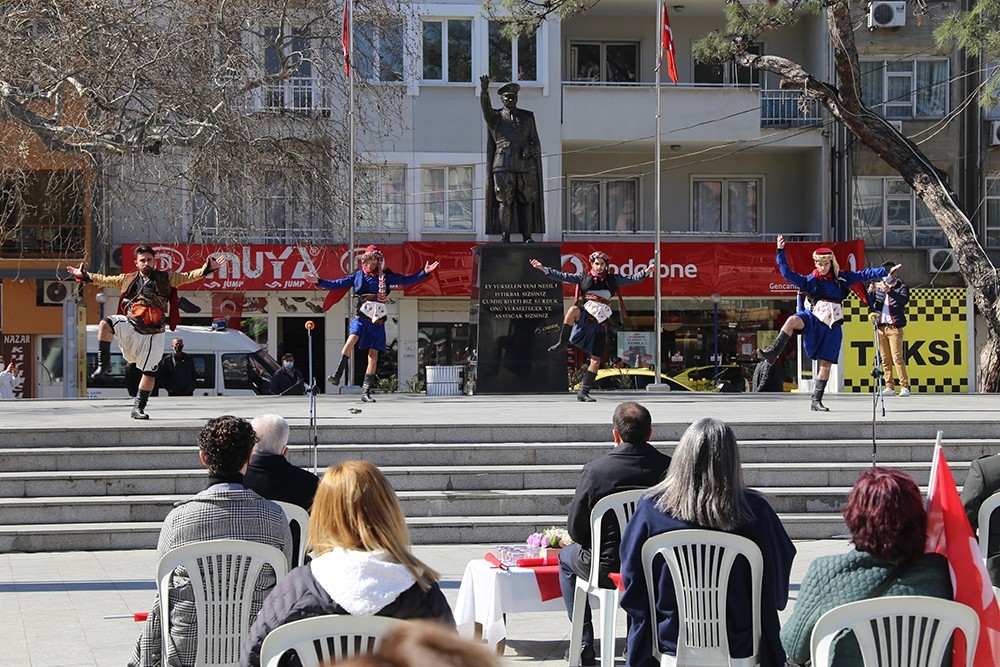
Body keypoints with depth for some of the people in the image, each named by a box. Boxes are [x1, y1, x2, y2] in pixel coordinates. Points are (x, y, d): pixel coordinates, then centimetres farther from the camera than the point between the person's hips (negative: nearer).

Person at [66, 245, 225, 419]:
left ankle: (138, 408, 11)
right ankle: (104, 364, -18)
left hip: (153, 333, -1)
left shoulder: (166, 278, 8)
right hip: (130, 325, 1)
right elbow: (104, 280, 22)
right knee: (106, 323, -27)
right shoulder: (128, 279, 13)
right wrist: (84, 275, 21)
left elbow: (188, 277, 2)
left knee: (149, 372, -1)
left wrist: (208, 268, -11)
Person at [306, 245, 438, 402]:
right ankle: (337, 375, -25)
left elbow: (407, 280, 12)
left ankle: (366, 392, 6)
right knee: (351, 341, -29)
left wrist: (425, 273, 3)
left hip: (378, 320, 2)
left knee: (373, 357, 0)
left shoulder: (386, 276, 11)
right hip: (362, 317, -2)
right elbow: (337, 284, 10)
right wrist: (318, 281, 2)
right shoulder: (358, 276, 10)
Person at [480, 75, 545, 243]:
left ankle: (527, 237, 0)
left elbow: (535, 141, 17)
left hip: (526, 165, 2)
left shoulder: (527, 117, 19)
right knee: (504, 201, -7)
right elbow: (486, 108, -11)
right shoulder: (495, 117, 12)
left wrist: (534, 150, -6)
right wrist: (484, 91, -28)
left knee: (526, 201, -1)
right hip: (503, 166, -2)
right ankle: (504, 236, -7)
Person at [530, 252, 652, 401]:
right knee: (574, 310, -39)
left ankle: (583, 392, 5)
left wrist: (645, 272, -3)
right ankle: (561, 342, -23)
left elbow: (631, 279, 13)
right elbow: (563, 277, 4)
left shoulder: (612, 279, 13)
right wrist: (544, 269, -4)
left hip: (599, 324, 2)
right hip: (584, 319, -2)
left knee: (596, 360, -3)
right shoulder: (584, 277, 8)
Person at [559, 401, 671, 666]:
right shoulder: (670, 467, -13)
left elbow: (575, 530, -9)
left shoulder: (594, 470, -18)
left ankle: (584, 645, 28)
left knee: (567, 556, 31)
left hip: (608, 569, -2)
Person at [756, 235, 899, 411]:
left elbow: (864, 275, 10)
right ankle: (773, 354, -34)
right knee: (792, 320, -35)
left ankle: (816, 400, 6)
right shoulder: (810, 280, 4)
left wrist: (886, 272, 5)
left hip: (832, 326, 2)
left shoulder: (842, 278, 8)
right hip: (813, 319, -2)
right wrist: (781, 252, -13)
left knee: (826, 364, -1)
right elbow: (788, 274, -4)